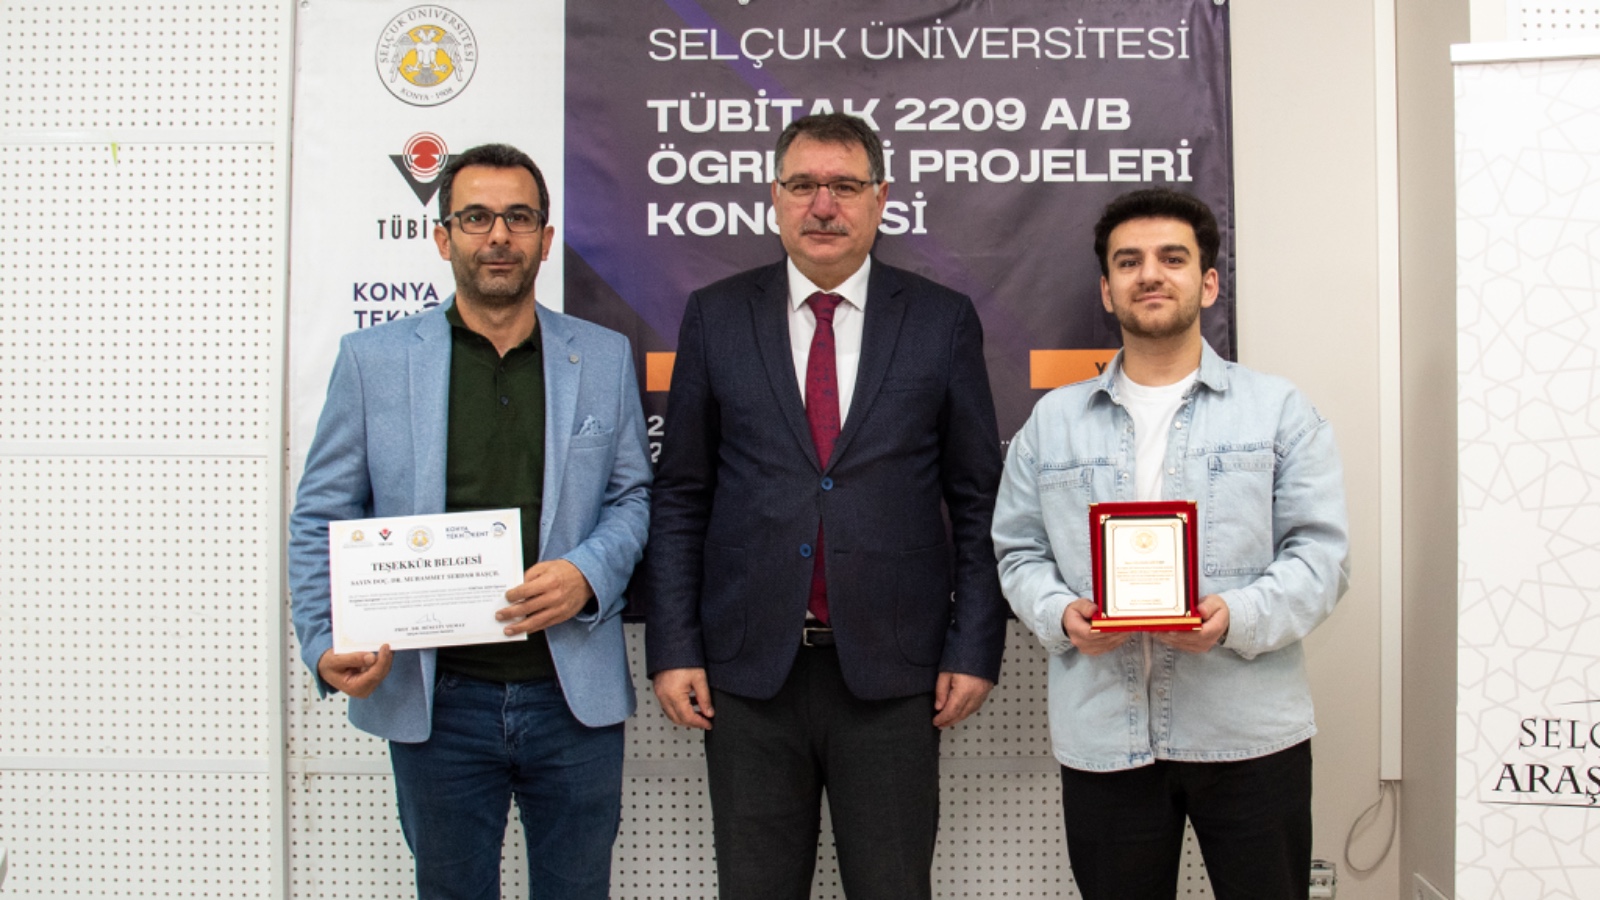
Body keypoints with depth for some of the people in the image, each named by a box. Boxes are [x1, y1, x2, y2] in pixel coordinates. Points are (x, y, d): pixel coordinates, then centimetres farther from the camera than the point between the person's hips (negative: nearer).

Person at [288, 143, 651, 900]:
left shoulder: (603, 358, 5)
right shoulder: (373, 358, 1)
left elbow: (633, 496, 8)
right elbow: (320, 518, 3)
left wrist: (588, 574, -12)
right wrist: (325, 643, -12)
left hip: (575, 695, 1)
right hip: (436, 701, -1)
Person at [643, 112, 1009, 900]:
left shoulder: (943, 321, 2)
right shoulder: (715, 316, 4)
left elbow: (977, 501, 3)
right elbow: (680, 498, 5)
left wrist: (975, 648, -2)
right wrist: (672, 649, -1)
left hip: (892, 672, -1)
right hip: (749, 668, 1)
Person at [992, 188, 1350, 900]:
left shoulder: (1279, 410, 6)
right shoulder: (1052, 421, 12)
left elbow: (1320, 552, 0)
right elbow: (1019, 552, 11)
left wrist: (1239, 617, -17)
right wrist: (1060, 614, -9)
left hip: (1248, 732, -1)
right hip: (1101, 735, 2)